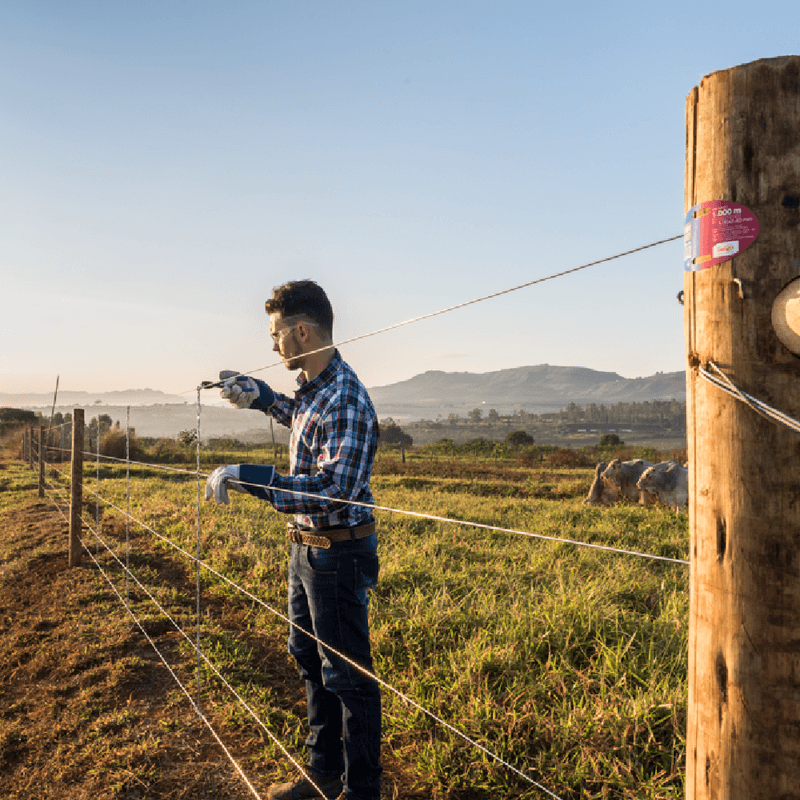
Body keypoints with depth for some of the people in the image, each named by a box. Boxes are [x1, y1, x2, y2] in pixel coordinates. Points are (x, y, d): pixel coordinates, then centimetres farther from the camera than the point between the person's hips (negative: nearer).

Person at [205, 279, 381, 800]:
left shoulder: (345, 398, -23)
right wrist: (262, 397, 24)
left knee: (348, 676, 4)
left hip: (338, 554, -10)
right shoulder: (312, 387, 7)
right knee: (311, 663, 21)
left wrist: (249, 478, -30)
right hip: (306, 547, 10)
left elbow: (336, 489, -31)